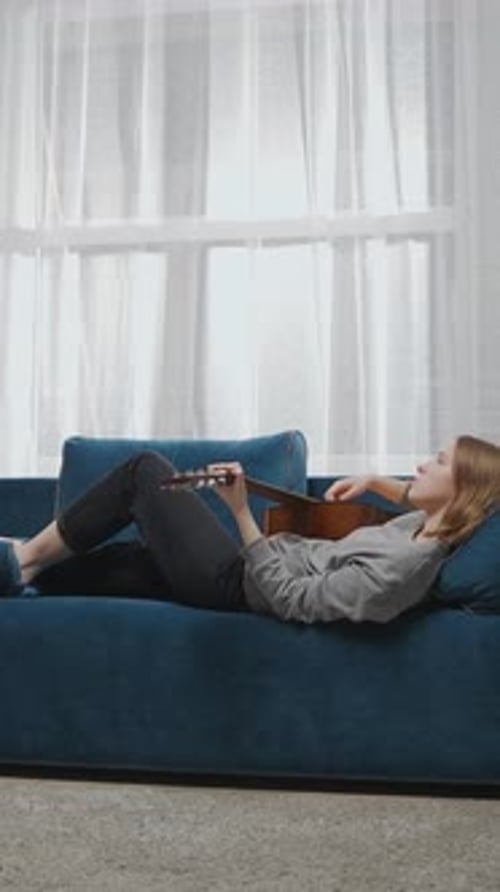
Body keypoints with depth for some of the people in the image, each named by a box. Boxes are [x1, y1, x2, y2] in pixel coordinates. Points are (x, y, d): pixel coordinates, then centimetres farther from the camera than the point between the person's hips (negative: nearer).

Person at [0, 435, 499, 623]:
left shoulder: (399, 569, -33)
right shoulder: (430, 526, -6)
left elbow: (289, 599, -29)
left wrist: (240, 510, -28)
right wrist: (376, 483, 6)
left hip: (236, 585, -8)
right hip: (258, 568, 9)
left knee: (146, 469, 0)